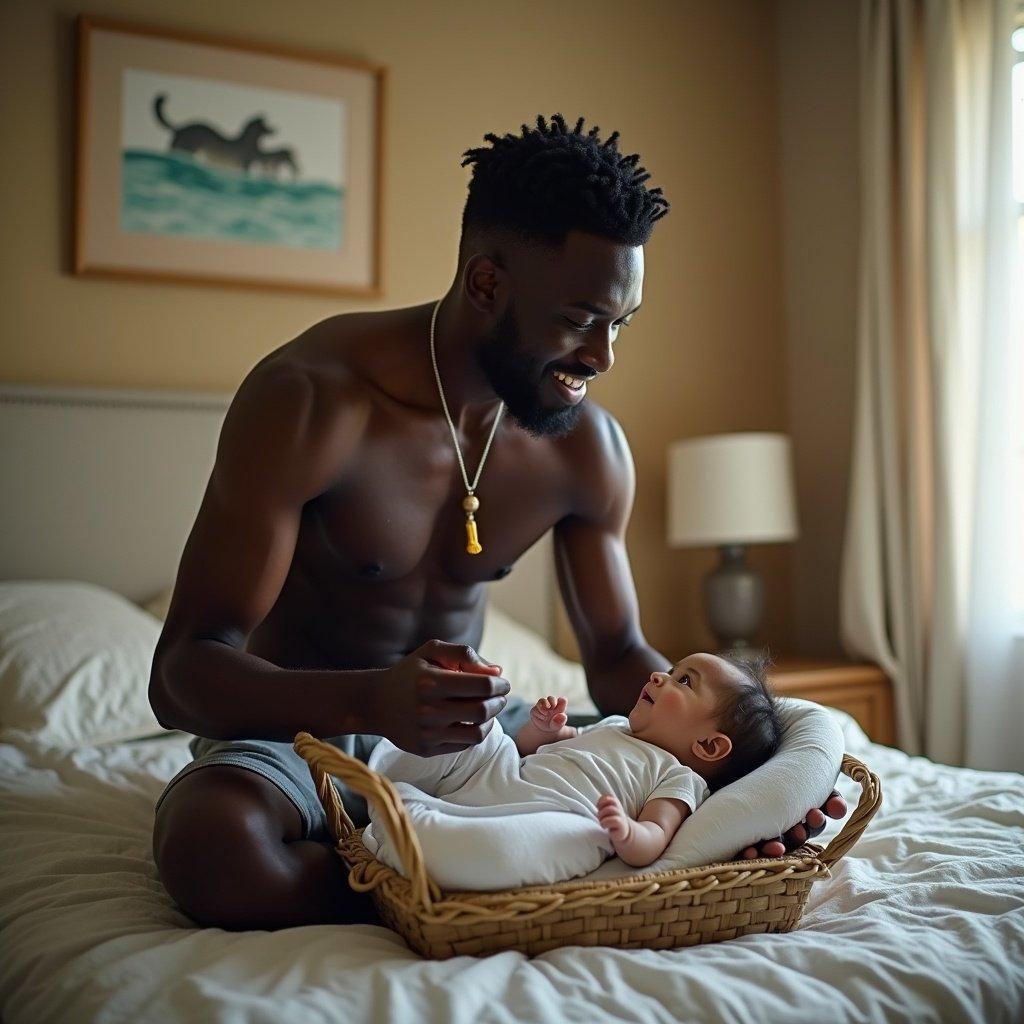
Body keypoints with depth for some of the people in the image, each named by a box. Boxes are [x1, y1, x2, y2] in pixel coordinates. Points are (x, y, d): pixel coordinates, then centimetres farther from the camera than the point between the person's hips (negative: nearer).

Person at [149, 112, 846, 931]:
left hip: (471, 725, 4)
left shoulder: (590, 447, -7)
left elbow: (618, 655, 3)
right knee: (212, 842, -36)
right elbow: (180, 674, -25)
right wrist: (368, 701, -45)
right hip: (301, 722, -3)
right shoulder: (310, 398, -23)